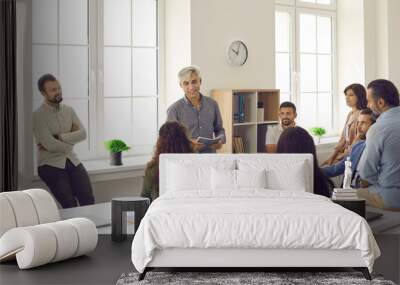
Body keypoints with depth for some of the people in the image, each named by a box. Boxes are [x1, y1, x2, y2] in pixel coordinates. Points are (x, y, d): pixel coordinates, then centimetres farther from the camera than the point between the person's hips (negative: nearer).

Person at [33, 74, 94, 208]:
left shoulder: (68, 110, 10)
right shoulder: (38, 116, -8)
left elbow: (82, 134, -4)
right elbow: (50, 144, -17)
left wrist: (59, 138, -14)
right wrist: (70, 139, -2)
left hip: (72, 162, 5)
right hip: (50, 165, -5)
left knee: (88, 200, -8)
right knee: (70, 206, -13)